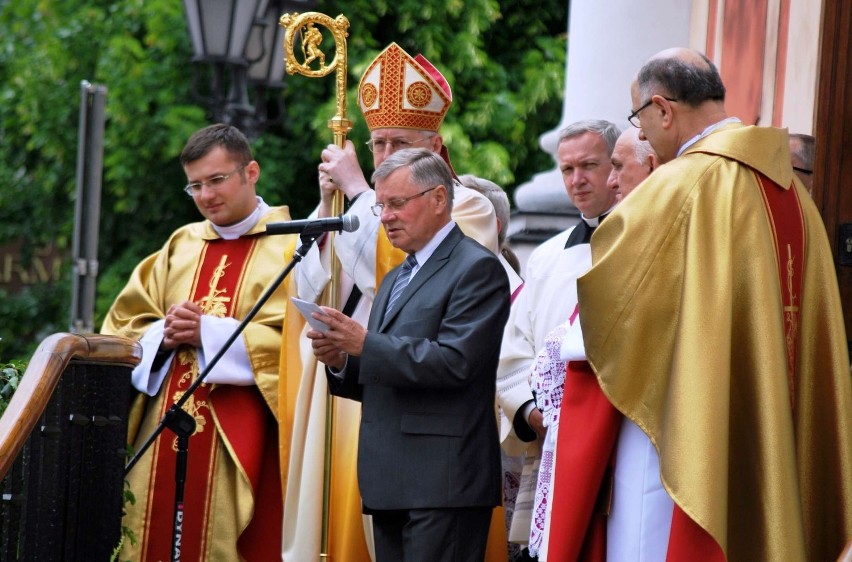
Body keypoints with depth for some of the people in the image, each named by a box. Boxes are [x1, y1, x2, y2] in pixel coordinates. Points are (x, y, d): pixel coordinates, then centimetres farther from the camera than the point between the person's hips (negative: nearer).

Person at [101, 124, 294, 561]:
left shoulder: (290, 248, 1)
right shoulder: (181, 245, 17)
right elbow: (124, 326, 15)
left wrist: (208, 332, -14)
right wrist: (164, 335, -6)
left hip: (240, 443, -5)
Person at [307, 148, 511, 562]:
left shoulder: (477, 268, -5)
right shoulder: (395, 280, 24)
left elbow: (454, 361, -18)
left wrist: (366, 345, -17)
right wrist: (342, 361, 4)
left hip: (442, 482, -9)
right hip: (391, 485, 9)